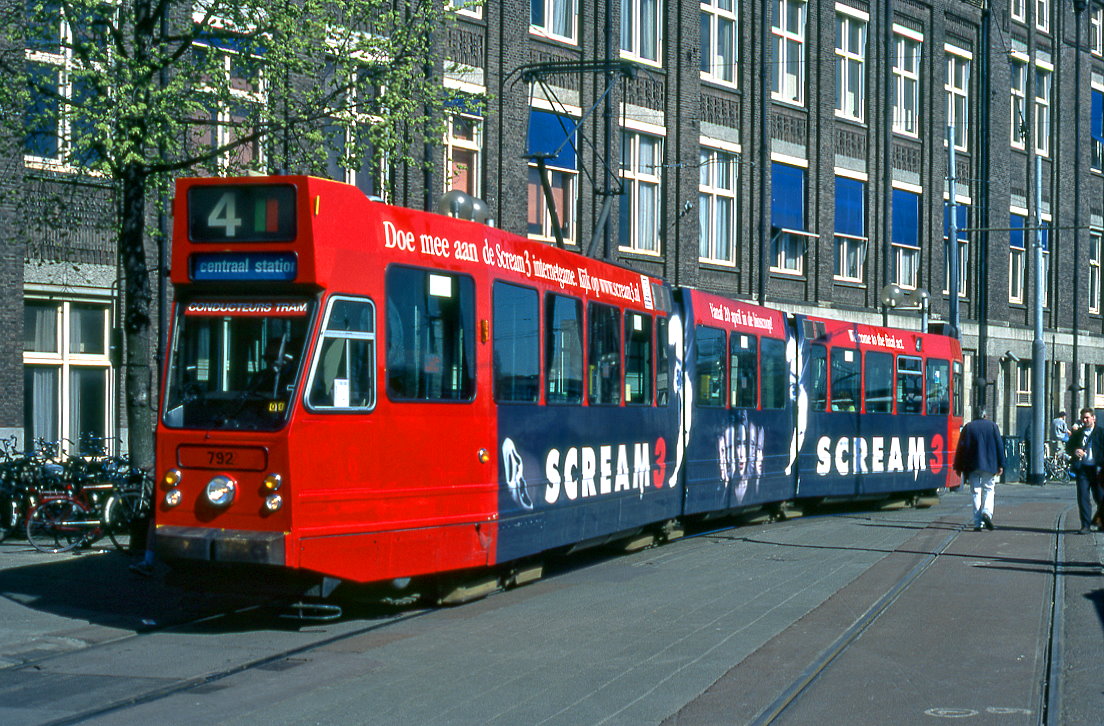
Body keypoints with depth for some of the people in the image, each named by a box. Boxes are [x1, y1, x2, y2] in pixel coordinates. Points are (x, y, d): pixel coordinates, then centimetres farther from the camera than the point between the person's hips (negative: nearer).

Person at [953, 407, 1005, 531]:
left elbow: (961, 448, 4)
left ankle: (978, 523, -1)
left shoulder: (968, 427, 7)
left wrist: (959, 467, 7)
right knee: (989, 489, 10)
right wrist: (1001, 465, 3)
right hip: (990, 465, 0)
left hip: (972, 466, 0)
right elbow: (999, 445, 2)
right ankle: (987, 512, -14)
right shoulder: (992, 426, 6)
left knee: (976, 493, 3)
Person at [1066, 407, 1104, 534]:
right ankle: (1086, 525, -3)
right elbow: (1068, 447, 15)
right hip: (1082, 469, 2)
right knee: (1083, 497, -5)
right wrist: (1074, 451, -9)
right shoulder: (1077, 433, 13)